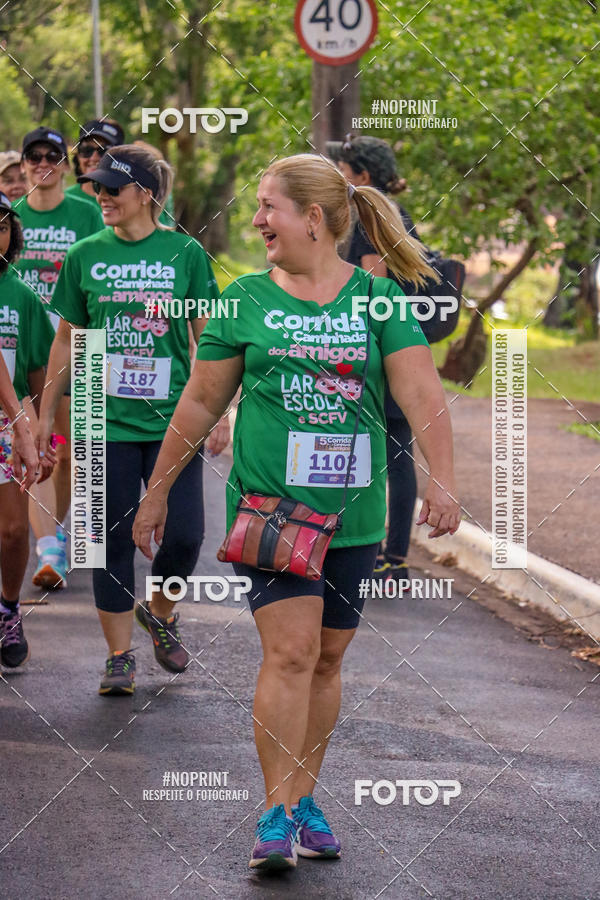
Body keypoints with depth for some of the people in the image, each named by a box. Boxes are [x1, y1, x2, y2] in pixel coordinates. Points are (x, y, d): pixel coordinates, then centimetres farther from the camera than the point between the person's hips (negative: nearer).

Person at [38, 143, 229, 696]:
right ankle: (120, 655, 13)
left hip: (173, 421, -1)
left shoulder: (186, 253, 0)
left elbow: (208, 340, 4)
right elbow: (66, 341, 11)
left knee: (183, 534, -5)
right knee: (112, 539, 3)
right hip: (106, 420, 1)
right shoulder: (86, 256, 4)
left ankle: (160, 611, 25)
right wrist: (47, 413, 11)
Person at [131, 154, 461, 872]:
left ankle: (304, 799, 22)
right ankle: (277, 815, -11)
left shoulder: (379, 299, 3)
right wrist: (157, 492, 13)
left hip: (353, 514, 1)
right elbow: (200, 403, 11)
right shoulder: (246, 300, 4)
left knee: (326, 658, 9)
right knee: (290, 650, -13)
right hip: (268, 503, -1)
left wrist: (441, 481, -19)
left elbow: (421, 393, -5)